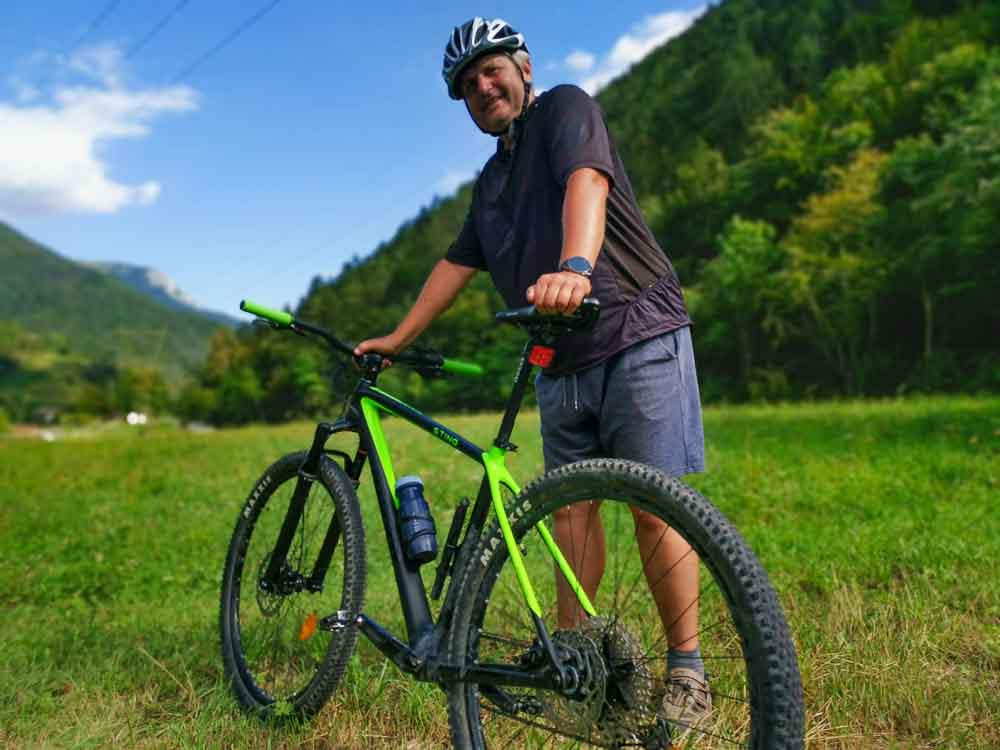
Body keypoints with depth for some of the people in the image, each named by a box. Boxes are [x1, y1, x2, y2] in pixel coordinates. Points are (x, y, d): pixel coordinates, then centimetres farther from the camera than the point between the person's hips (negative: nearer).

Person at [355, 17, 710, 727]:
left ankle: (688, 672, 4)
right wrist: (398, 338, 22)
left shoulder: (566, 108, 0)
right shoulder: (492, 179, 22)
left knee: (654, 508, -7)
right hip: (562, 363, 7)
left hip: (639, 338, -7)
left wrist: (574, 267, -40)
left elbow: (586, 179, -21)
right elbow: (457, 263, 25)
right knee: (571, 507, 5)